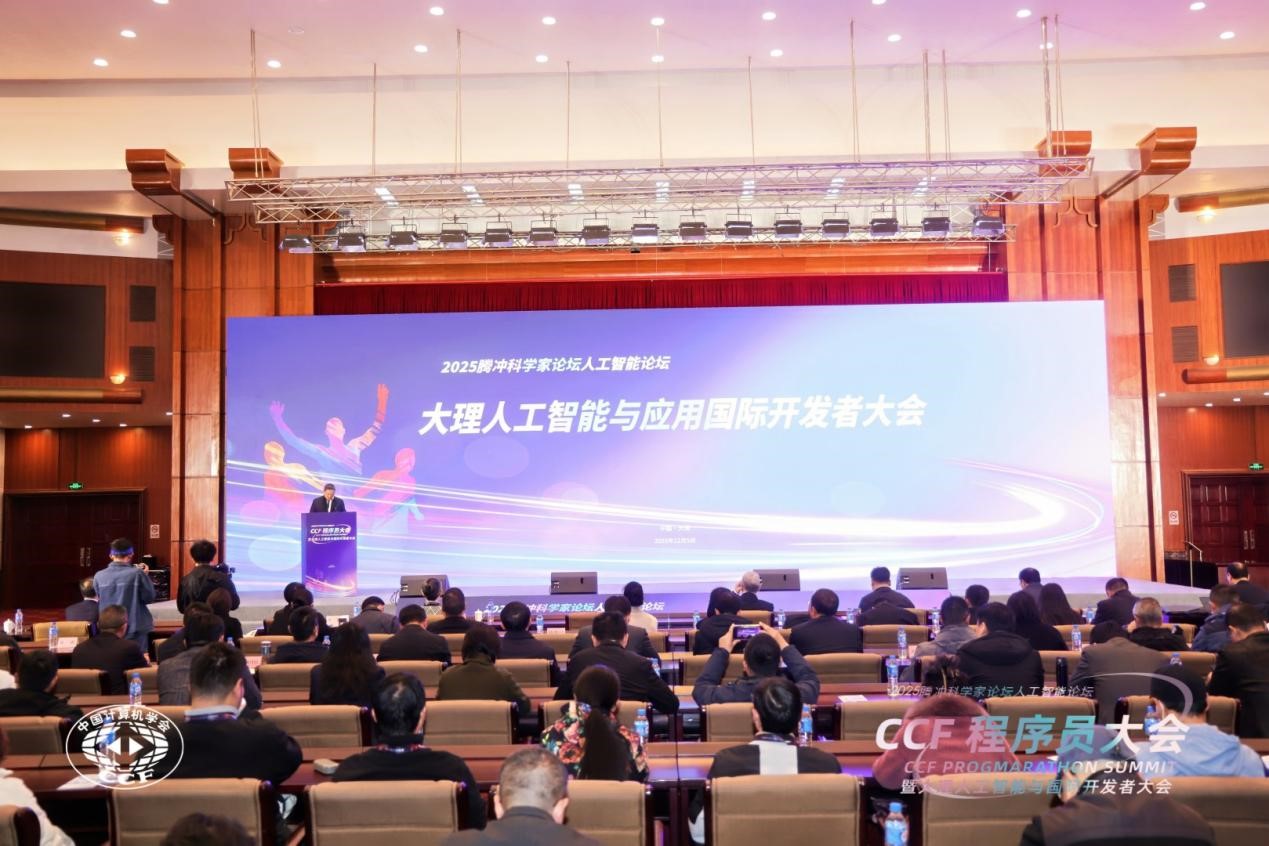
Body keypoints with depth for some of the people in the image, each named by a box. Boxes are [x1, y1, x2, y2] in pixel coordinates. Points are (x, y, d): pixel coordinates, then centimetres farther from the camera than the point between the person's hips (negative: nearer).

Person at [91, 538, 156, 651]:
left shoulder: (99, 576, -3)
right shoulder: (137, 574, -15)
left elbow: (99, 598, 14)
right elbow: (149, 597, -7)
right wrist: (145, 576, 4)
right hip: (134, 630, -4)